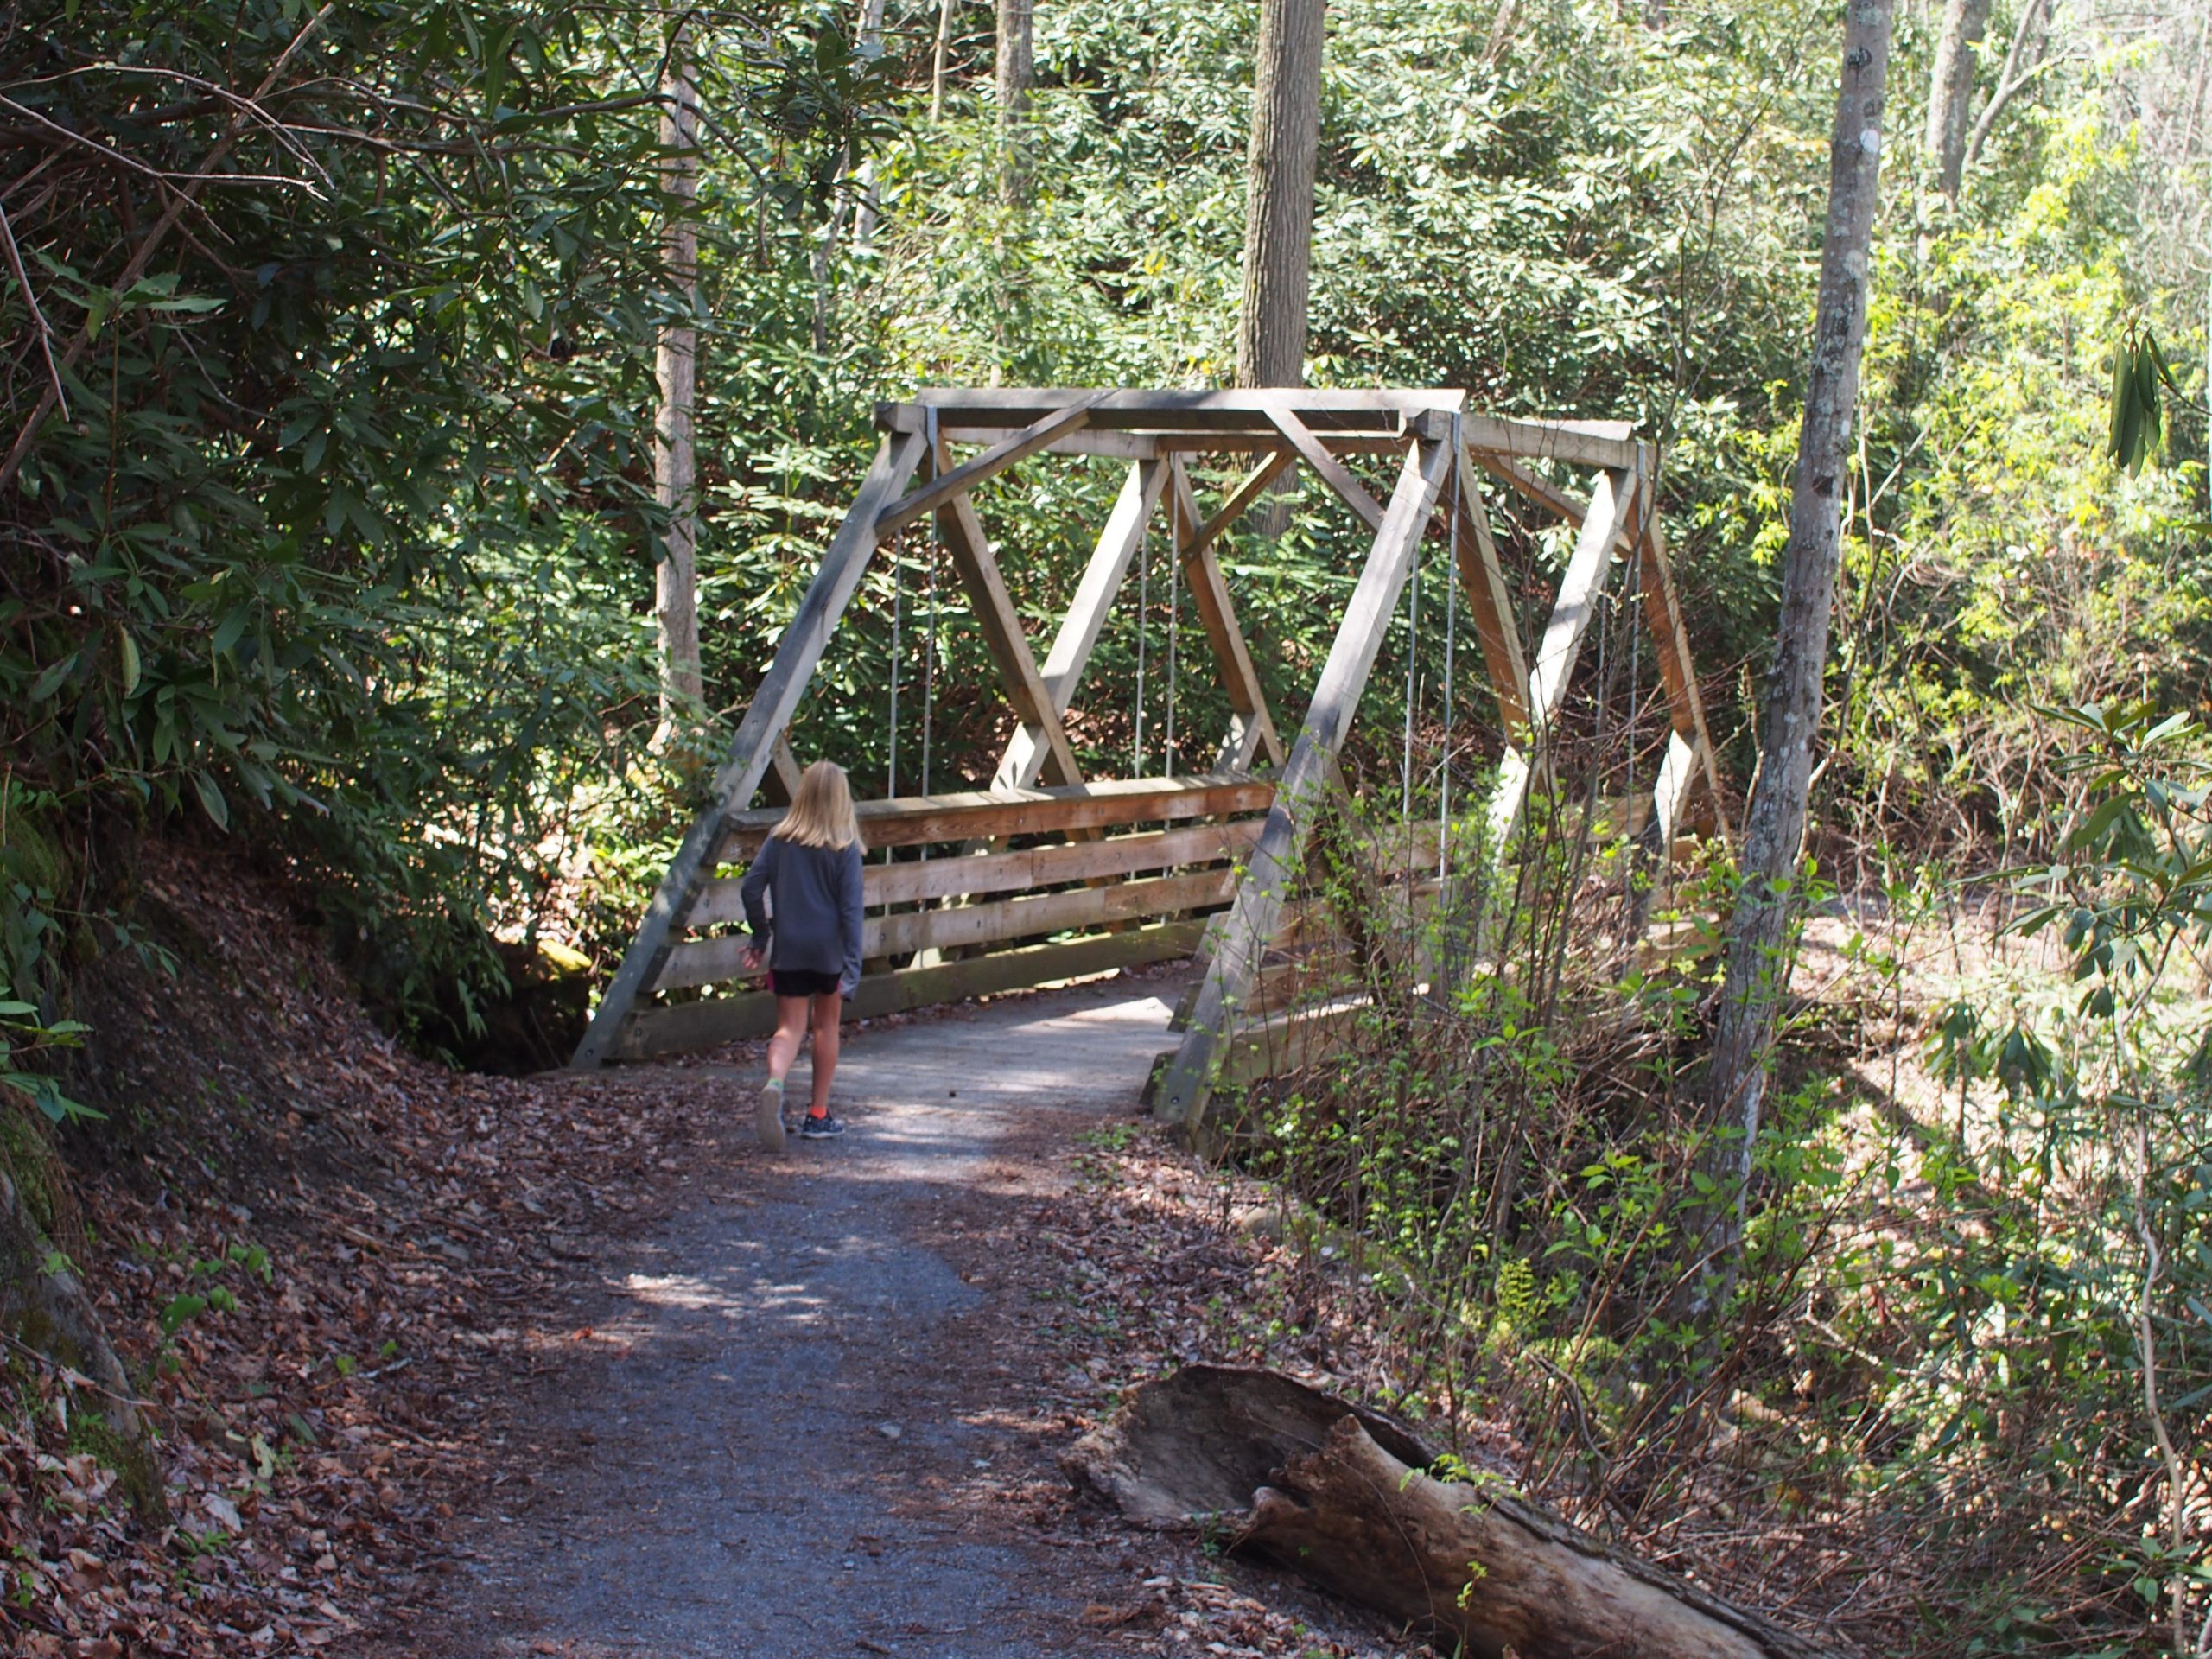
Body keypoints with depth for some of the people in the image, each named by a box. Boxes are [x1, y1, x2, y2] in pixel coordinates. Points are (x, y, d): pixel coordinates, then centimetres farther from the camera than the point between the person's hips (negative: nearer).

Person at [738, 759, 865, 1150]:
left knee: (789, 1028, 3)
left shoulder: (780, 839, 0)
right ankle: (818, 1116, 20)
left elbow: (750, 889, -3)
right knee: (826, 1027, 15)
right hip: (829, 949, -1)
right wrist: (852, 966, -11)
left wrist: (761, 935, 10)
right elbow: (850, 909, -11)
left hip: (788, 949, 1)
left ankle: (774, 1084, -29)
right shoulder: (845, 848, -7)